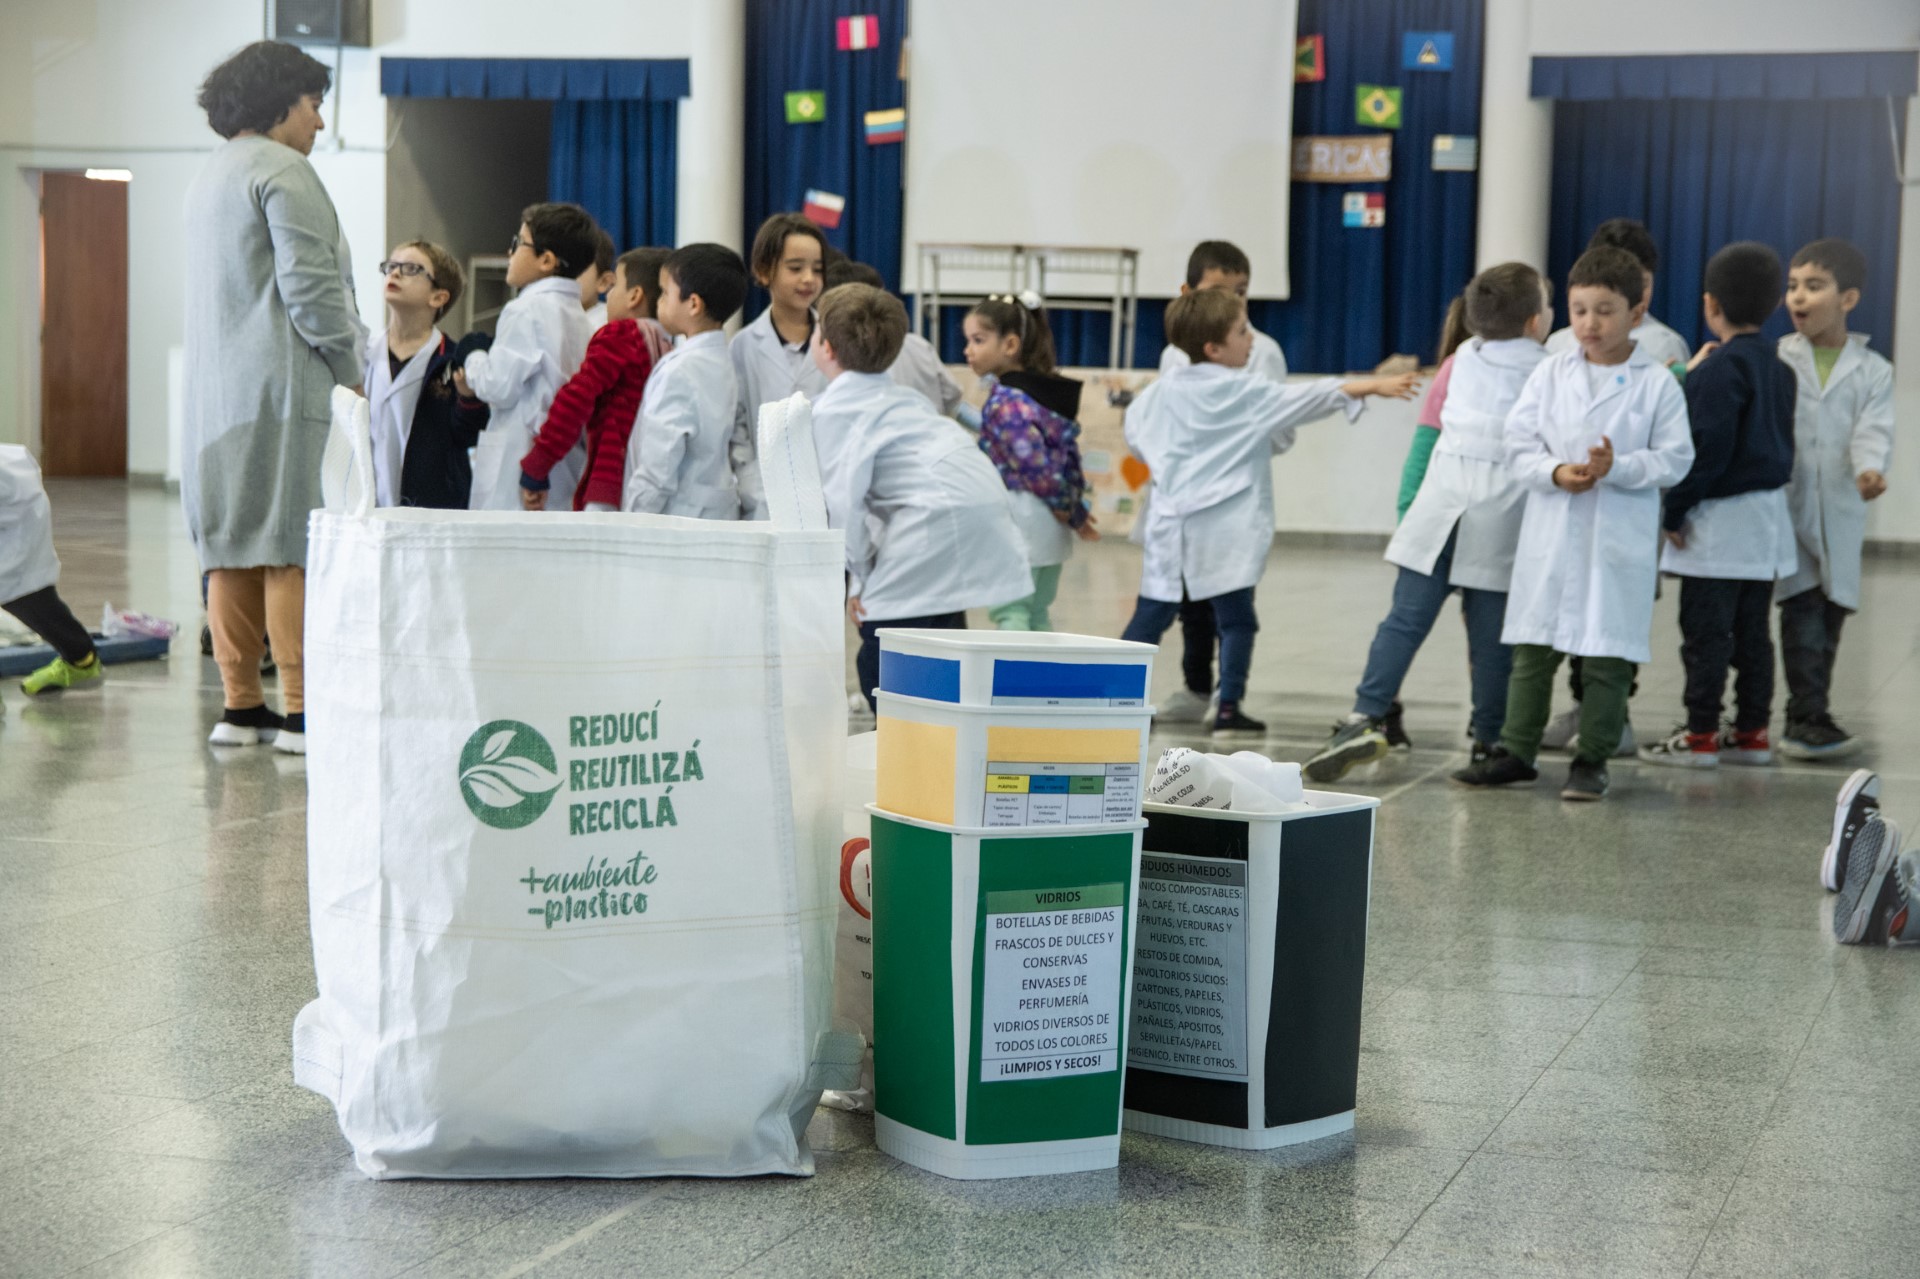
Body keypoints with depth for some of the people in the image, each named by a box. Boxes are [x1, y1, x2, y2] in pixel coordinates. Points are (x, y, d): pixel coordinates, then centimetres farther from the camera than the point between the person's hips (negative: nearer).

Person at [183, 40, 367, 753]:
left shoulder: (207, 178, 22)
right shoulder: (283, 171, -8)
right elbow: (310, 287, -16)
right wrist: (352, 366, -4)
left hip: (213, 392, 9)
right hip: (279, 386, -9)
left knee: (230, 546, 9)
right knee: (293, 547, -8)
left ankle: (240, 704, 12)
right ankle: (300, 711, -8)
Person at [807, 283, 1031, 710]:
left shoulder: (834, 409, -2)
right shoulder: (903, 397, 26)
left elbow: (844, 495, -10)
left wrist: (859, 577, -1)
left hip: (934, 523, -9)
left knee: (880, 669, -2)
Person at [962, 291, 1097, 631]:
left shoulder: (1006, 400, -16)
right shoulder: (1048, 392, 11)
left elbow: (1034, 464, -19)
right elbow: (1068, 456, 12)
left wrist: (1069, 511, -7)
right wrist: (1075, 510, 10)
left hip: (1019, 515, -9)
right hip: (1050, 523, 9)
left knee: (1010, 613, -8)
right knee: (1037, 614, 16)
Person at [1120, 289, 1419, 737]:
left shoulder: (1165, 387, 7)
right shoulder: (1244, 393, -9)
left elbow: (1134, 427, 16)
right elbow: (1305, 399, -13)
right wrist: (1373, 385, -13)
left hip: (1171, 521, 5)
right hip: (1223, 528, -5)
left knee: (1151, 614, 11)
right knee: (1235, 619, 2)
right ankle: (1229, 709, 0)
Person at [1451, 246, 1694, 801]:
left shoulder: (1658, 383, -2)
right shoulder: (1550, 374, 6)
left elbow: (1675, 459, -3)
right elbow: (1518, 443, 4)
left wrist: (1616, 468, -18)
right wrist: (1555, 472, -14)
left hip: (1619, 540, -3)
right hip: (1550, 532, 3)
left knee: (1608, 655, 3)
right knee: (1532, 648, 8)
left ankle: (1592, 759, 14)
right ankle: (1516, 751, 18)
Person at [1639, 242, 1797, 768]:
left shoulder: (1720, 369, -15)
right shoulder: (1779, 369, 11)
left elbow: (1708, 447, -19)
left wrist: (1676, 509, -14)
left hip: (1720, 519, -9)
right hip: (1768, 515, 9)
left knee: (1705, 631, -3)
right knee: (1753, 630, 13)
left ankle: (1700, 735, 0)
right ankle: (1752, 733, 17)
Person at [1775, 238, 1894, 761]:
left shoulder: (1873, 371, 7)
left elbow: (1873, 429, -6)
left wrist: (1870, 468, -26)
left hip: (1840, 514, 2)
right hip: (1784, 504, -2)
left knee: (1831, 611, 7)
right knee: (1803, 608, -13)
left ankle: (1805, 722, 17)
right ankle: (1808, 720, -13)